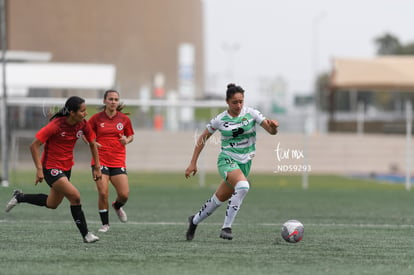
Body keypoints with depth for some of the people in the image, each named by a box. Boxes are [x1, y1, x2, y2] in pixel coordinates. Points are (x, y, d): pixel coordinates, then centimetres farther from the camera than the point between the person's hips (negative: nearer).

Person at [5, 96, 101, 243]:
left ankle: (19, 197, 37)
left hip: (66, 167, 8)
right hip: (51, 167, -8)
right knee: (75, 196, -18)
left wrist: (97, 167, 7)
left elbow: (92, 144, 11)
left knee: (52, 204, 17)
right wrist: (39, 169, -24)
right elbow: (34, 145, -20)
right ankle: (85, 234, -7)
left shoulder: (83, 125, -7)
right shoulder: (56, 125, -24)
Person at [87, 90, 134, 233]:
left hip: (118, 161, 1)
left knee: (124, 194, -7)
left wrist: (127, 140, -6)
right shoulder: (96, 118, 1)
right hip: (100, 160, -1)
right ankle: (105, 224, 6)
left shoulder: (124, 119, 4)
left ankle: (117, 206, 30)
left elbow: (130, 135, 16)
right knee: (103, 193, -11)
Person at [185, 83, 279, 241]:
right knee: (243, 186, -32)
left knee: (220, 198, 13)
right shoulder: (220, 120, -6)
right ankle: (226, 227, -26)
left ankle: (195, 220, 38)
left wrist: (273, 126, -32)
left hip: (245, 162, 4)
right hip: (227, 159, -4)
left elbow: (272, 131, -7)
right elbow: (202, 138, 6)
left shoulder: (251, 114, -3)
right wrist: (193, 163, 3)